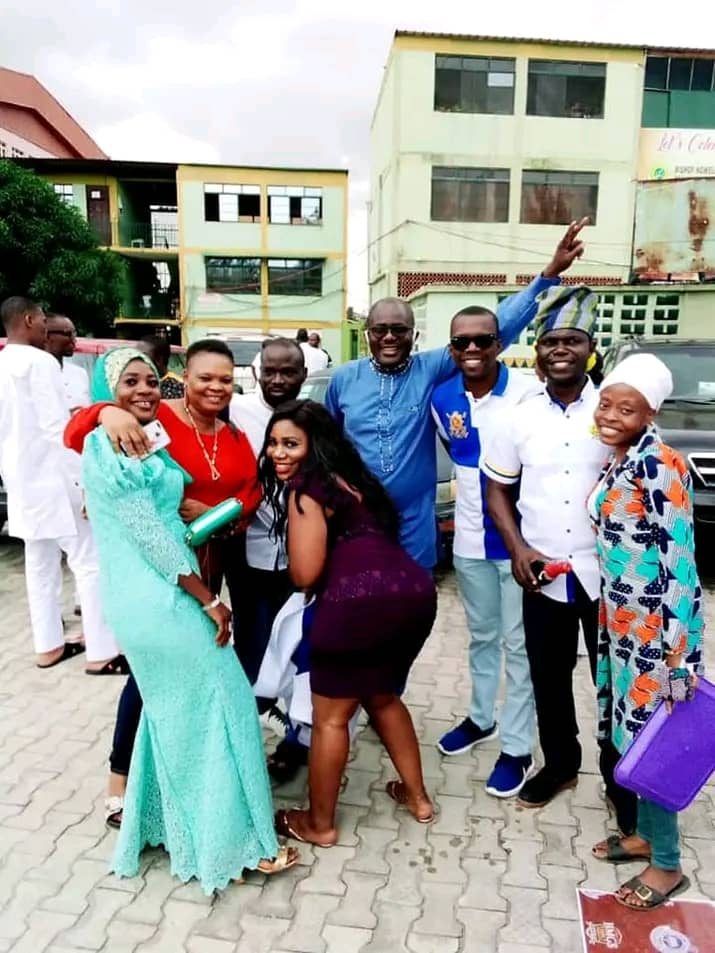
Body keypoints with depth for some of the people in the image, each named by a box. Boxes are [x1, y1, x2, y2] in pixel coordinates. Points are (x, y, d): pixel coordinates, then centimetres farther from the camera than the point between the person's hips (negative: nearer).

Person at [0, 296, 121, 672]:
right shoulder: (39, 361, -14)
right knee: (89, 562, -5)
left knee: (40, 564, 14)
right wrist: (83, 478, -18)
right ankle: (101, 652, -2)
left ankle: (48, 645, 22)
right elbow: (56, 426, -20)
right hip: (51, 478, -9)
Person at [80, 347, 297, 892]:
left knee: (173, 714, 21)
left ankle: (161, 824, 38)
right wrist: (210, 601, -16)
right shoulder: (111, 447, -16)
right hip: (162, 599, -9)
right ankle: (234, 843, 17)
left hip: (147, 600, 9)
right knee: (218, 708, 2)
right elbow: (150, 536, -19)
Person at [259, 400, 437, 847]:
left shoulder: (306, 488, 0)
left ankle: (319, 824, 29)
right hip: (417, 592, 9)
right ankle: (418, 797, 42)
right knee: (383, 697, 30)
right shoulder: (349, 476, 25)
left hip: (362, 602, -9)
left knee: (330, 718, 12)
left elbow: (304, 574, -4)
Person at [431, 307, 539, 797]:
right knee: (482, 636, 21)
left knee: (519, 644, 8)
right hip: (470, 540, 5)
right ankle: (481, 718, 42)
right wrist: (471, 504, 9)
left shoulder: (529, 392, -17)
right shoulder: (443, 399, 0)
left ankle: (518, 748, 24)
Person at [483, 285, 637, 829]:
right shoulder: (521, 418, 0)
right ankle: (560, 764, 39)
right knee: (549, 679, 16)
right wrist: (518, 548, -6)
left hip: (608, 574, -2)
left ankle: (621, 780, 33)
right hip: (543, 575, 2)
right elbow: (497, 488, 6)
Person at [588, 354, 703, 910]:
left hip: (655, 623, -9)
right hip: (622, 618, 9)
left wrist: (676, 650, -21)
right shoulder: (618, 460, 7)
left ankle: (668, 864, 24)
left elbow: (677, 559, -22)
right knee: (632, 729, 19)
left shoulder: (658, 466, -20)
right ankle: (646, 834, 38)